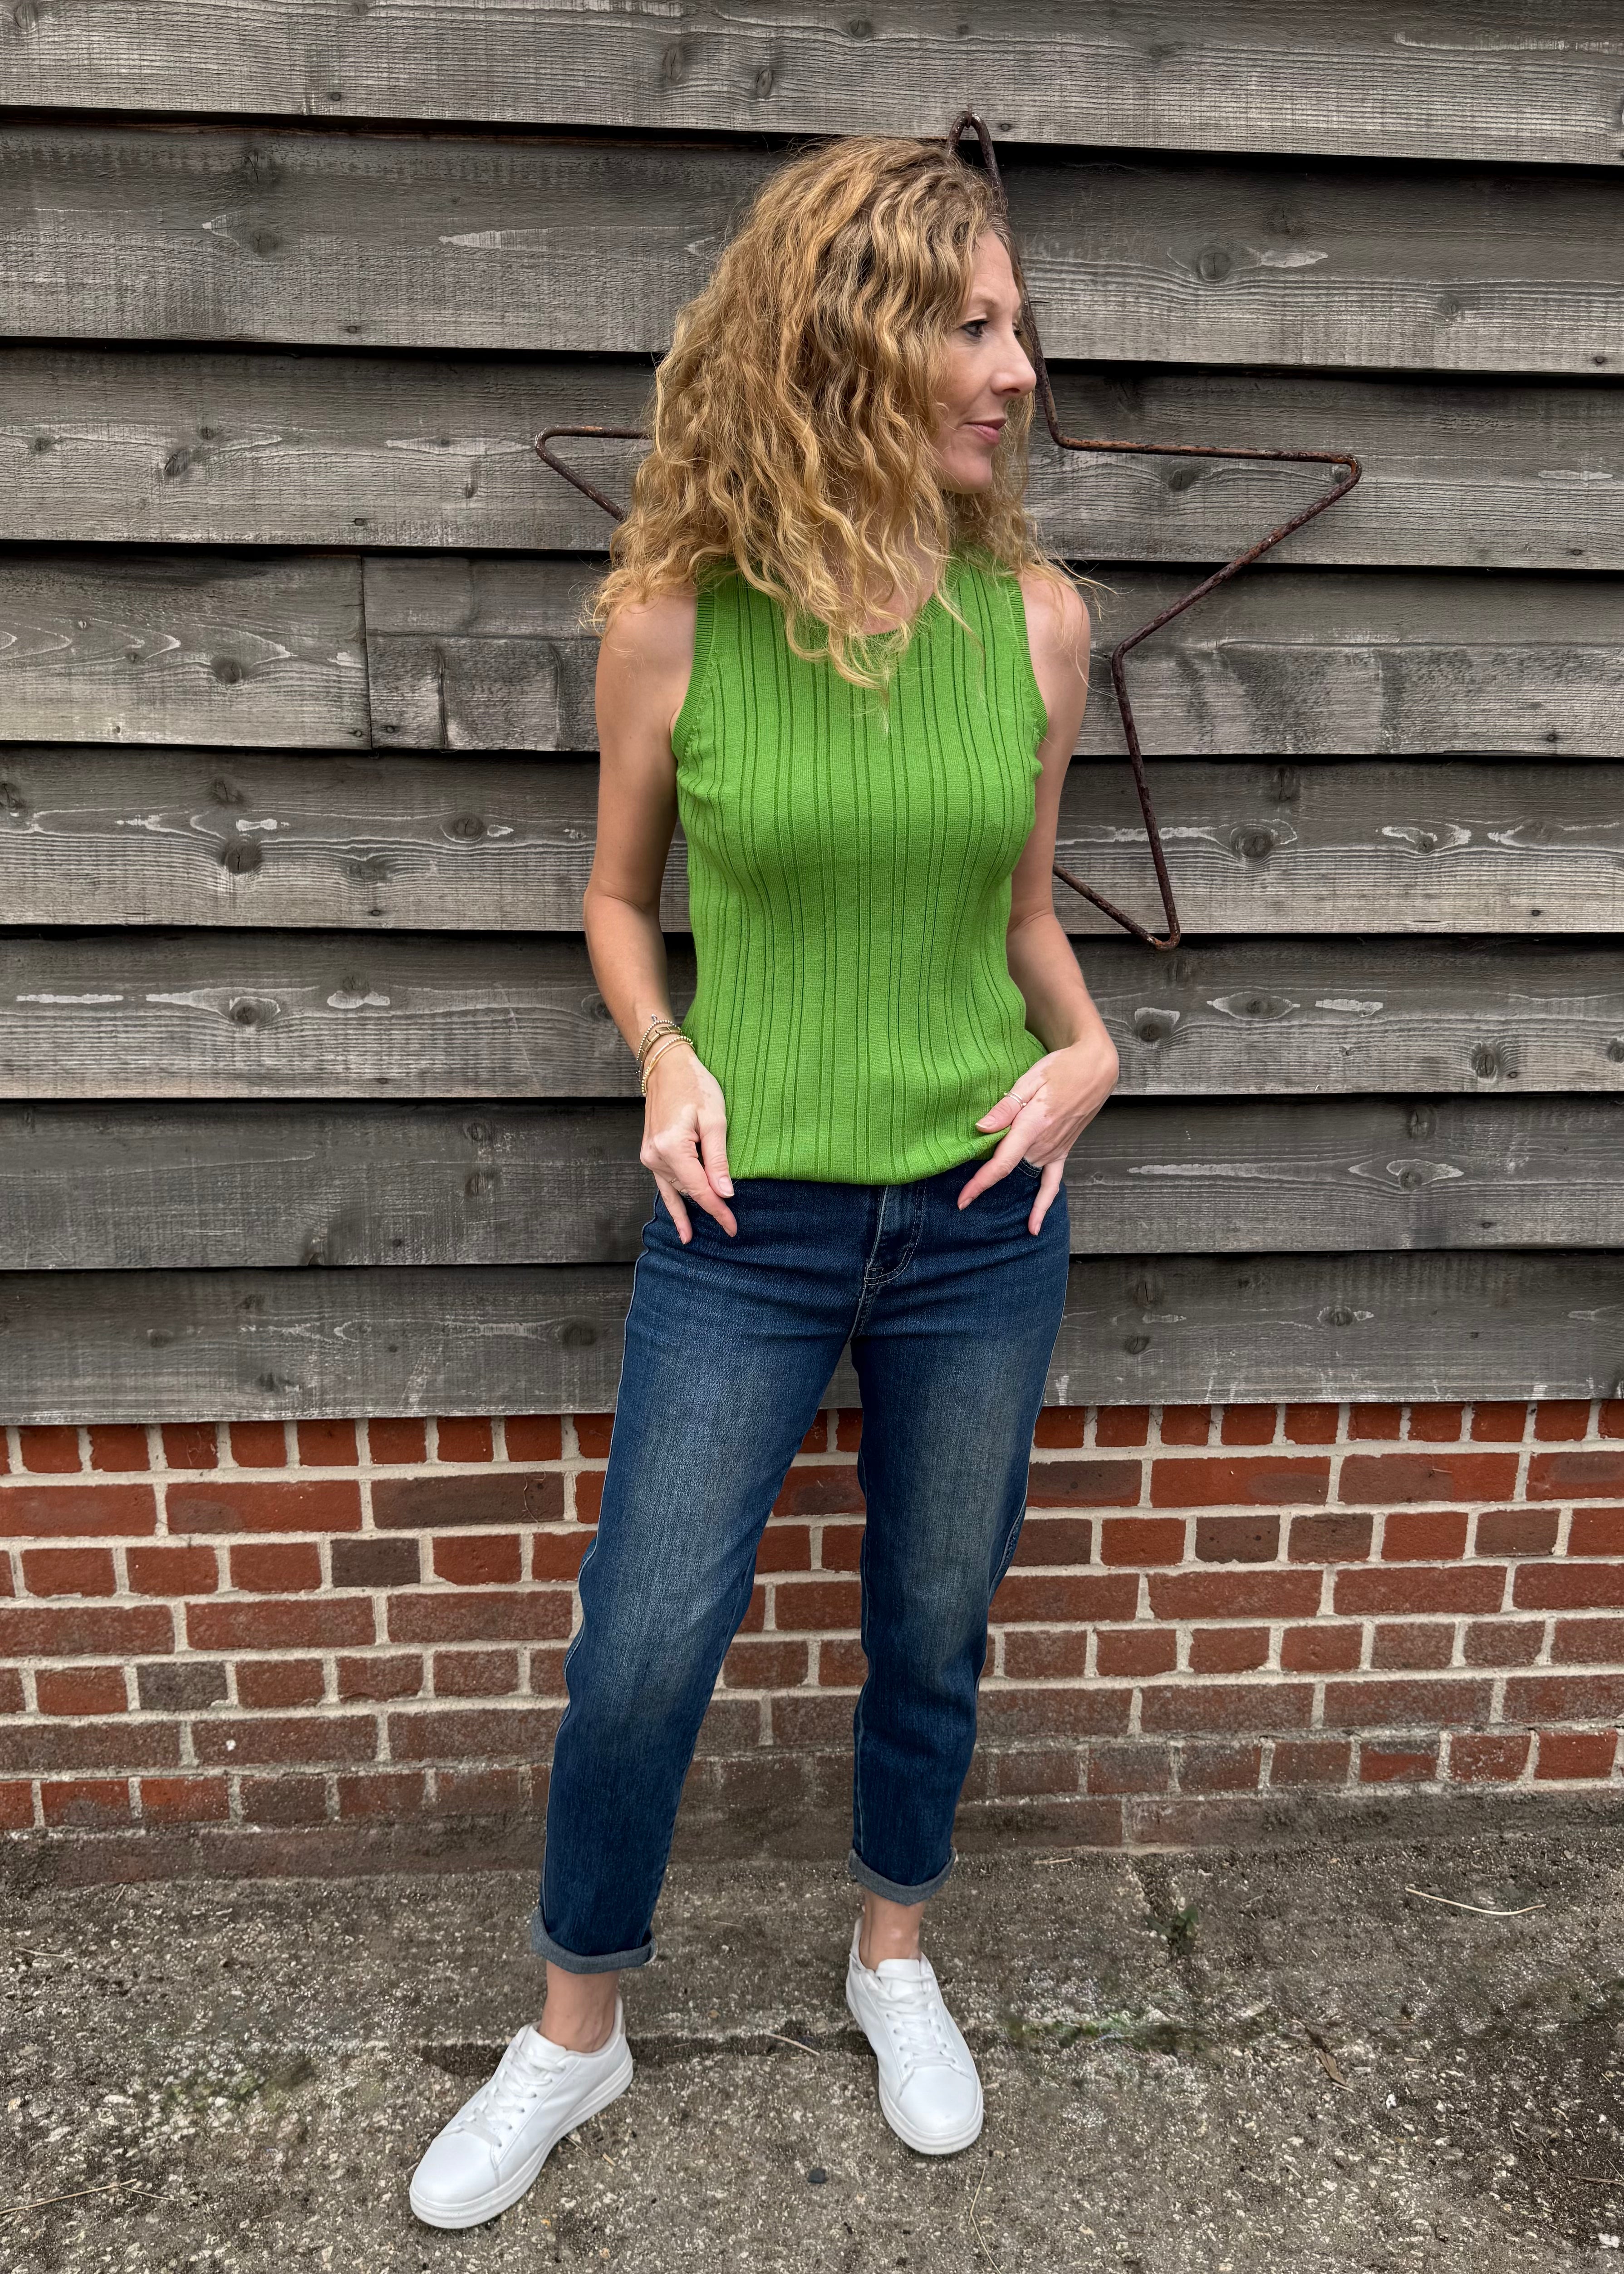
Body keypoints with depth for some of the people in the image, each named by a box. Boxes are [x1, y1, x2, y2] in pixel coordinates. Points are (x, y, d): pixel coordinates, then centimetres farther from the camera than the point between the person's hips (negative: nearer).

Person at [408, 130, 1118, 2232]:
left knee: (935, 1627, 18)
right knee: (641, 1654, 8)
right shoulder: (674, 616, -8)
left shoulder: (1035, 615, -2)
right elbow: (618, 897, 6)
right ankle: (574, 2035, 37)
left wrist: (1086, 1045, -7)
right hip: (749, 1228, -1)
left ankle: (894, 1955, 48)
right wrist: (667, 1052, -11)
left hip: (981, 1221, 2)